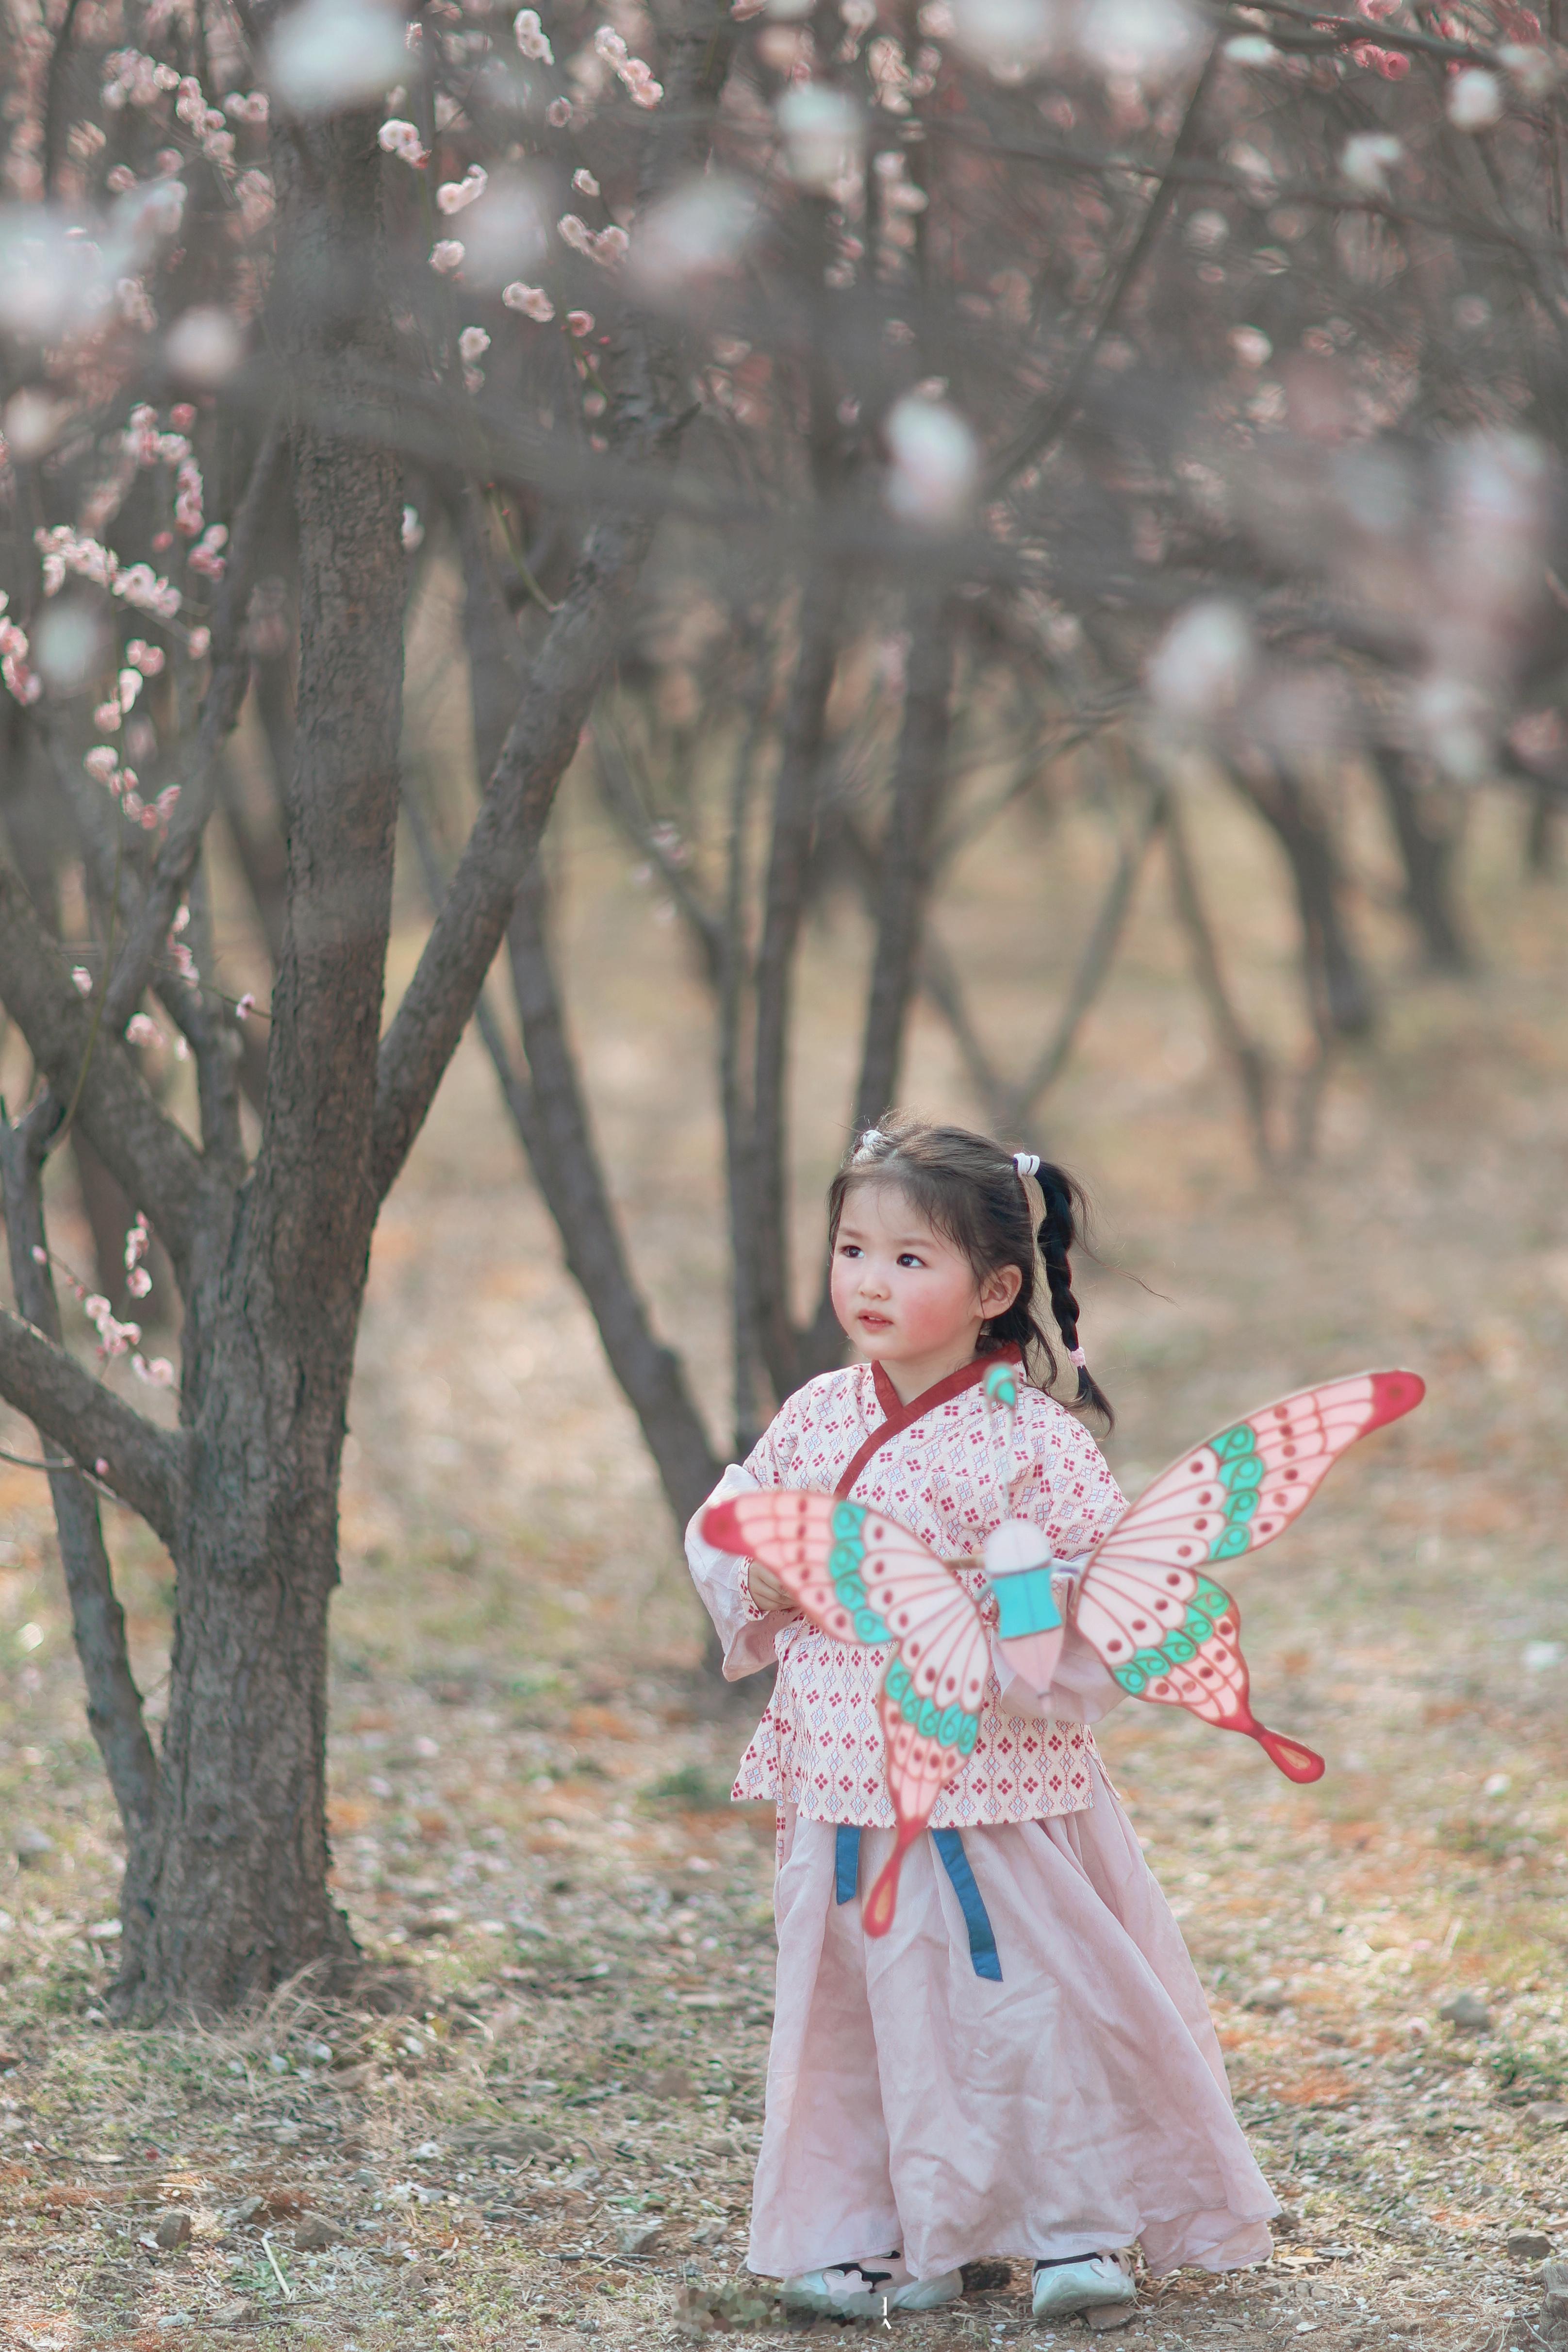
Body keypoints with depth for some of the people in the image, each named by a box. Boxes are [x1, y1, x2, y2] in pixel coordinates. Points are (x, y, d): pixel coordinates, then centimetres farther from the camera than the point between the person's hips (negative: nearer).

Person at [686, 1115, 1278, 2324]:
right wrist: (762, 1581, -3)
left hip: (992, 1785, -5)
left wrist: (997, 1609, -25)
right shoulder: (815, 1418, 5)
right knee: (857, 2009, 10)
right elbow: (724, 1530, 18)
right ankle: (881, 2235, 22)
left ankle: (1082, 2226, 17)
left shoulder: (1031, 1439, -11)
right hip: (845, 1791, 5)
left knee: (1025, 2001, 0)